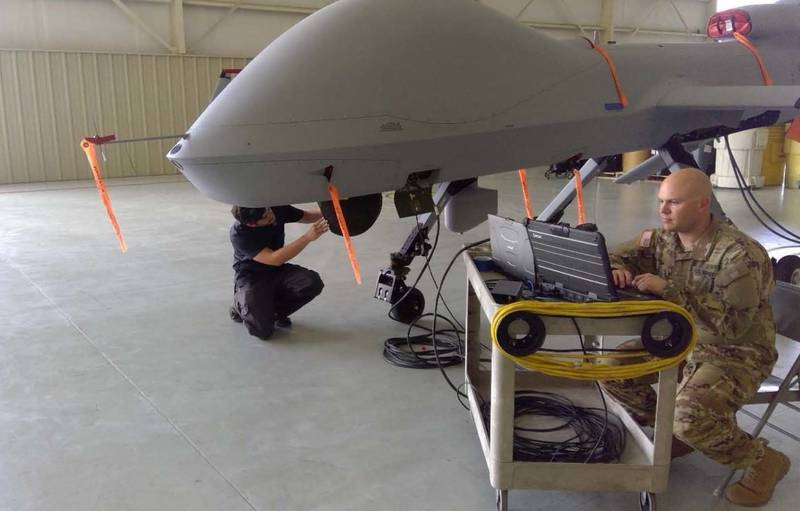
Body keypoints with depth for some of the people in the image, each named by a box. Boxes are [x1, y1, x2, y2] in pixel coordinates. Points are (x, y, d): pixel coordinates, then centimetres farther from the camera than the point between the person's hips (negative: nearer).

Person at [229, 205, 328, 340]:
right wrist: (308, 237, -42)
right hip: (252, 279, -5)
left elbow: (307, 216, 5)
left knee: (312, 282, -24)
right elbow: (274, 259, -35)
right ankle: (241, 305, 11)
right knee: (263, 330, -22)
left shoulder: (277, 209, -14)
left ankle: (276, 311, 3)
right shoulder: (239, 234, -27)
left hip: (278, 272, 5)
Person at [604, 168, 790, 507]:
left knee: (691, 418, -29)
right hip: (682, 340, 7)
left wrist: (669, 290, -35)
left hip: (736, 353, -7)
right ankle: (672, 432, 15)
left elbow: (730, 326, -32)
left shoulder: (740, 255, -26)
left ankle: (764, 460, 1)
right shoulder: (662, 238, -4)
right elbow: (618, 257, 8)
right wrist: (616, 271, -18)